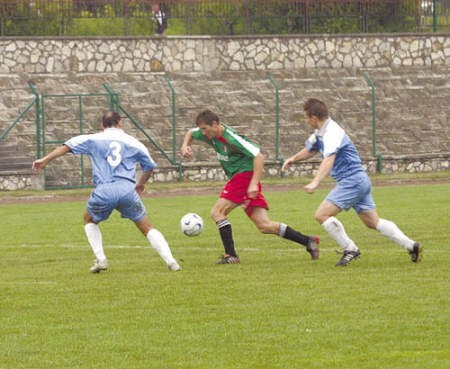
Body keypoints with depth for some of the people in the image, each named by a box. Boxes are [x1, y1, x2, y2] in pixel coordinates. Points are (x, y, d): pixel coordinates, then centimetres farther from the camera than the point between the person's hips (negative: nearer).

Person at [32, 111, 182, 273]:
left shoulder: (93, 139, 15)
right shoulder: (132, 142, 18)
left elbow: (67, 146, 9)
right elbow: (149, 166, 29)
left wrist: (45, 160, 12)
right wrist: (140, 184, 48)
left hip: (103, 191, 0)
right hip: (127, 189, 0)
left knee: (89, 220, 28)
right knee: (147, 228, 12)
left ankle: (100, 260, 14)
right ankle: (171, 261, 0)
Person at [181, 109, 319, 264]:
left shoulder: (231, 138, -20)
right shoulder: (211, 134, 6)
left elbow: (259, 156, -22)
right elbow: (191, 133, 27)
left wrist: (254, 183, -28)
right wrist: (185, 146, 6)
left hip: (246, 175, -9)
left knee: (217, 212, -13)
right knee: (265, 226, 2)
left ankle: (230, 255, -13)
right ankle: (308, 241, 5)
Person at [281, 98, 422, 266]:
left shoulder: (332, 132, -19)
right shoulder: (320, 132, 13)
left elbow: (329, 159, -35)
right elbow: (310, 150, 31)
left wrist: (315, 182, -46)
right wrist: (294, 158, 13)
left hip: (351, 181, -10)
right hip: (359, 181, 10)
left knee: (322, 214, -13)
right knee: (373, 222, 12)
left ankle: (350, 249, -8)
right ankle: (411, 245, 11)